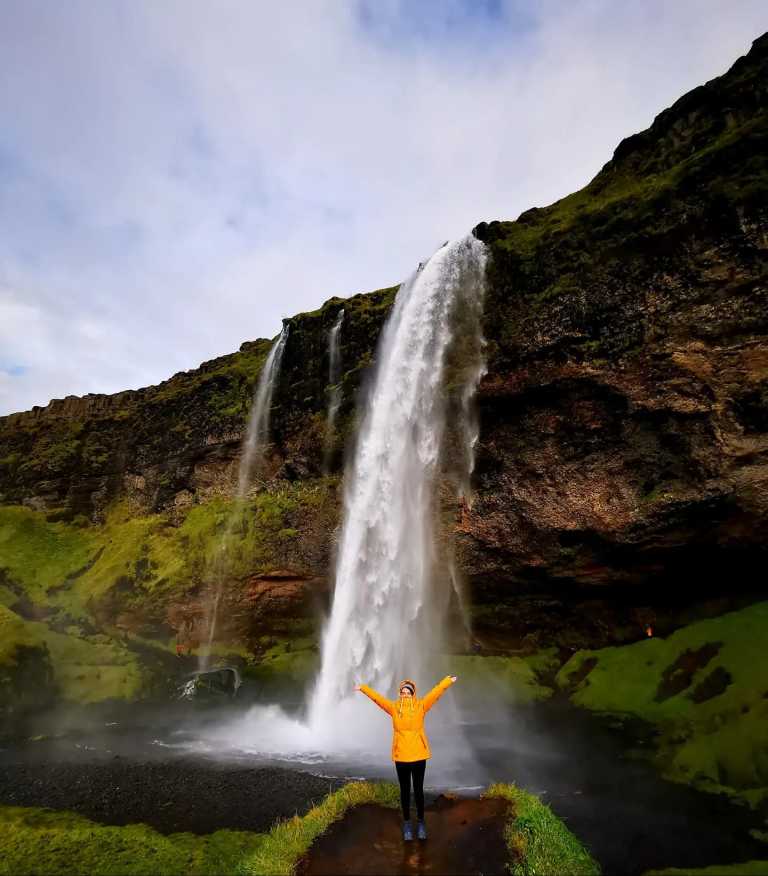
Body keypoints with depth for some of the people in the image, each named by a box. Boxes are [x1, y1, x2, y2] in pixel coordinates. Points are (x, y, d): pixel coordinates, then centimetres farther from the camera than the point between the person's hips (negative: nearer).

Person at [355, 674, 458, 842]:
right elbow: (376, 697, -10)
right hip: (401, 757, 1)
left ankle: (421, 823, 29)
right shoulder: (394, 708, -6)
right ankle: (407, 823, 28)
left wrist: (448, 681, -18)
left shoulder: (421, 706, -8)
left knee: (418, 790, 12)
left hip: (418, 756, 0)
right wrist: (362, 688, -15)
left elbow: (436, 692, -14)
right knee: (405, 791, 13)